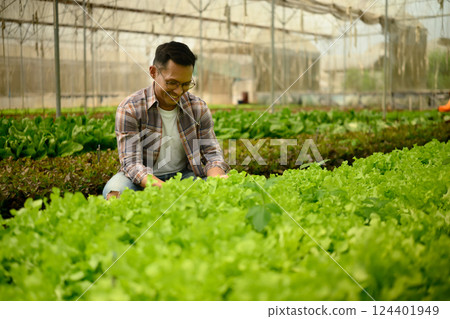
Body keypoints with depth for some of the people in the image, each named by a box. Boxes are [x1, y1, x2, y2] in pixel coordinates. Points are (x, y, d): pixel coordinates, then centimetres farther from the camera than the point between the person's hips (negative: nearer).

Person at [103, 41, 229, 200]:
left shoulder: (198, 108, -2)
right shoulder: (129, 109, -13)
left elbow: (212, 154, -2)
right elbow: (131, 163, -20)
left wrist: (218, 178, -28)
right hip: (144, 180, -2)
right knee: (114, 190, -34)